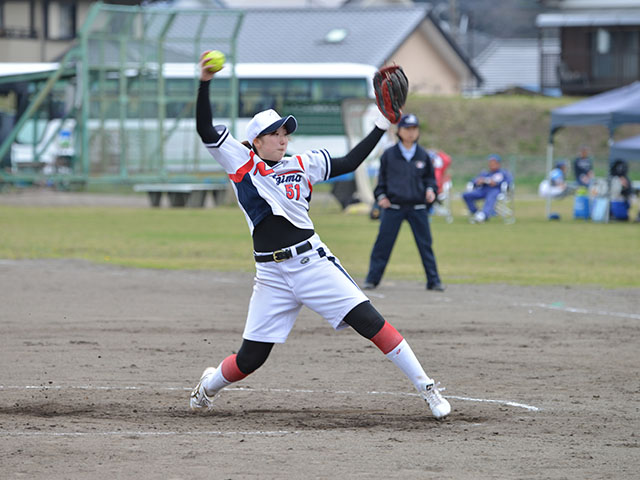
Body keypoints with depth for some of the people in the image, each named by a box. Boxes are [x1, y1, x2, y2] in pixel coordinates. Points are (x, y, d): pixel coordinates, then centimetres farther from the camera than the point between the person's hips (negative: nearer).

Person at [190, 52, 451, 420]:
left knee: (369, 321, -12)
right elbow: (206, 130, -4)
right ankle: (210, 385, 33)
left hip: (313, 262, 1)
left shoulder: (303, 166, 13)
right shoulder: (242, 164, 5)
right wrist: (205, 84, -15)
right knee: (251, 357, 0)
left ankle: (428, 389, -8)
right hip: (272, 275, -1)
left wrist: (382, 126, 10)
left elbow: (349, 163, 16)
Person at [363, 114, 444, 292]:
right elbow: (382, 177, 10)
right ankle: (372, 279, 8)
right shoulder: (389, 154, 2)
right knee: (383, 243, -2)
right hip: (393, 206, -1)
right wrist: (380, 195, -2)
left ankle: (433, 281, 9)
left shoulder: (423, 155, 7)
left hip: (418, 207, 1)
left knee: (425, 244, 2)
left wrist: (430, 190, -2)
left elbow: (430, 177, 16)